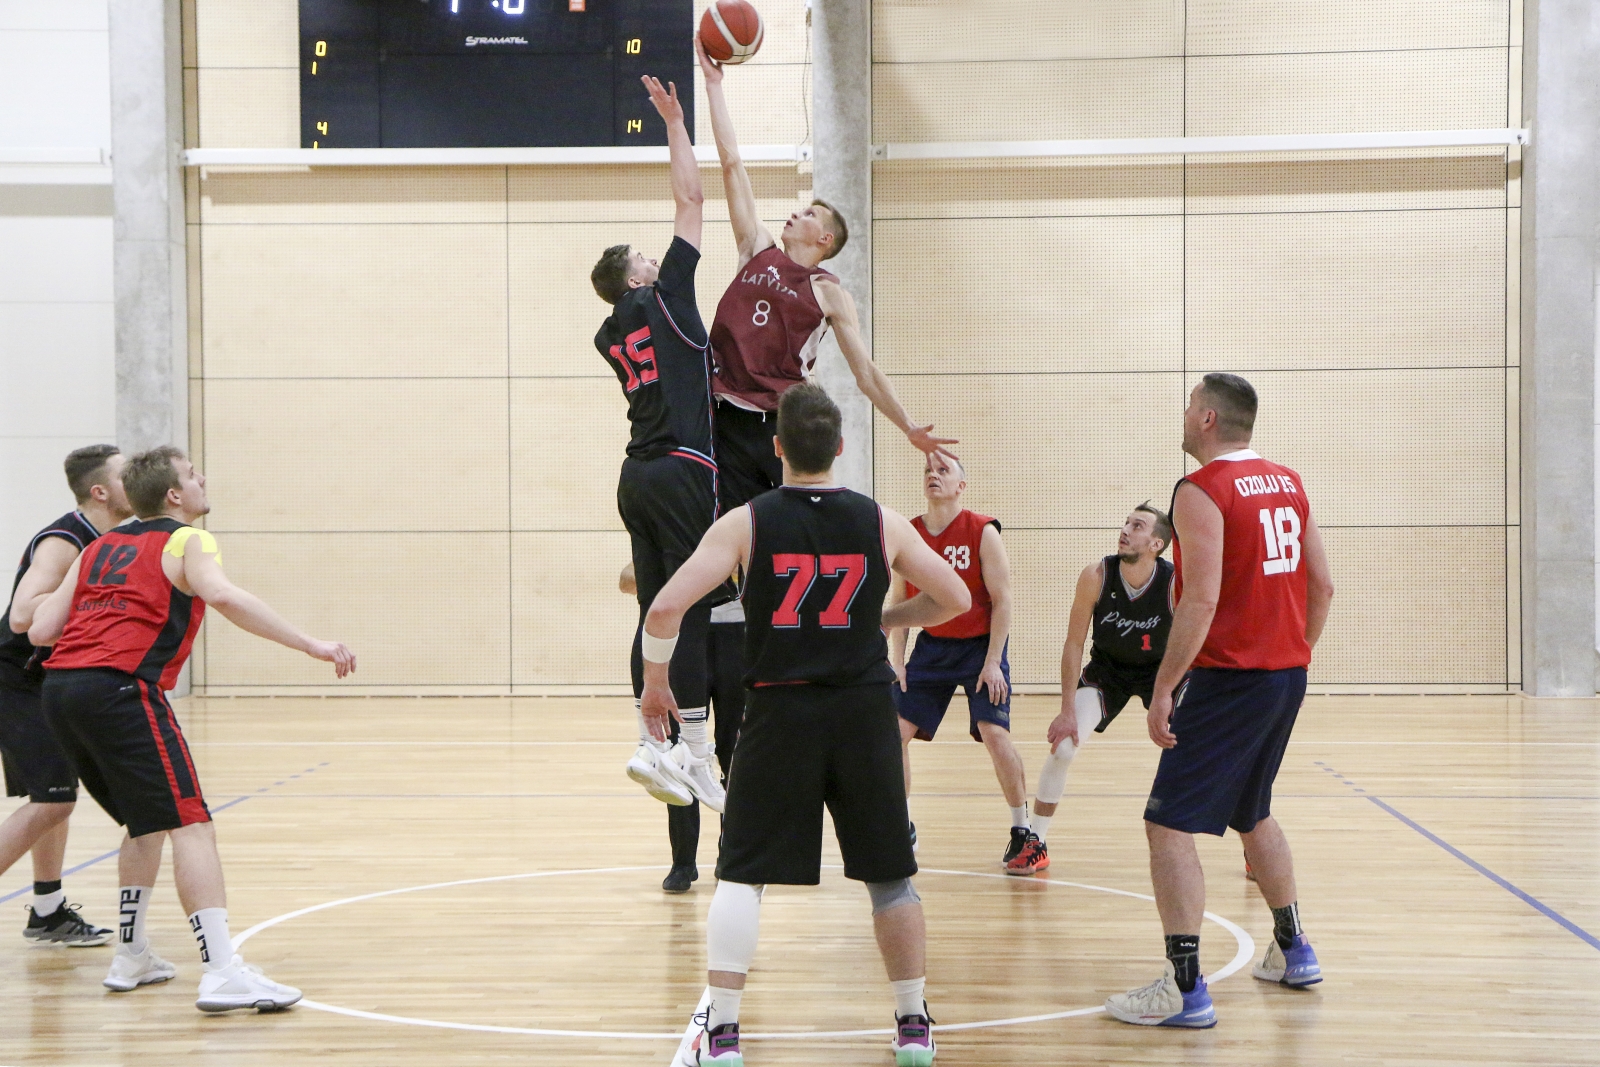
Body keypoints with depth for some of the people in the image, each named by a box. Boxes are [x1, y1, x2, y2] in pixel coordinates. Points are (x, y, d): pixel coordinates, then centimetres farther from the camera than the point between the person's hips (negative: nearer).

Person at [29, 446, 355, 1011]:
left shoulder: (101, 547, 25)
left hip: (59, 689, 8)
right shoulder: (187, 542, 6)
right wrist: (310, 645, -17)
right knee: (189, 823, -11)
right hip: (119, 689, -8)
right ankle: (222, 973, -22)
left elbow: (40, 630, 17)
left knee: (147, 825, 24)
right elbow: (224, 596, -16)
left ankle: (131, 957, 28)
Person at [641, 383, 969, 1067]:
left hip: (778, 713, -2)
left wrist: (655, 683, 5)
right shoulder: (880, 523, 2)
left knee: (741, 876, 6)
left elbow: (666, 609, -10)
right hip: (864, 714, 2)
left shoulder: (745, 523, -4)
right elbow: (955, 600, 10)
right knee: (890, 875, 14)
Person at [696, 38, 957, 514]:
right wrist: (713, 82, 12)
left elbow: (867, 373, 5)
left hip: (785, 426, -3)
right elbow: (731, 164, 13)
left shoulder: (829, 292, 6)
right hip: (729, 421, 3)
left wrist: (910, 429, -4)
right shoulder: (758, 251, 14)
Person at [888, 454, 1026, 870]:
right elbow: (898, 601, 6)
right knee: (894, 732, -2)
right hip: (931, 645, 4)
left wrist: (992, 662, -16)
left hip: (979, 645, -4)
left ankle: (1022, 831, -1)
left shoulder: (983, 532, -12)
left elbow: (1002, 600, -11)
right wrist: (896, 660, -2)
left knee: (995, 733, -16)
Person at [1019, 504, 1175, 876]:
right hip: (1106, 669, 1)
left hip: (1161, 669, -1)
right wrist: (1068, 711, -20)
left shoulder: (1176, 583, -27)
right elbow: (1074, 643, -16)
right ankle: (1036, 843, 2)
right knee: (1062, 745, -14)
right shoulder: (1096, 576, -24)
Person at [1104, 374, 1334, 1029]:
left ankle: (1185, 988, -12)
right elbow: (1322, 586, 12)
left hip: (1228, 679, -9)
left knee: (1169, 824, -6)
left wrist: (1163, 688, -18)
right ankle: (1292, 952, 35)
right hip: (1287, 676, 9)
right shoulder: (1288, 484, 11)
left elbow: (1202, 601, -21)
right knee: (1252, 812, 26)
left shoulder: (1202, 492, -13)